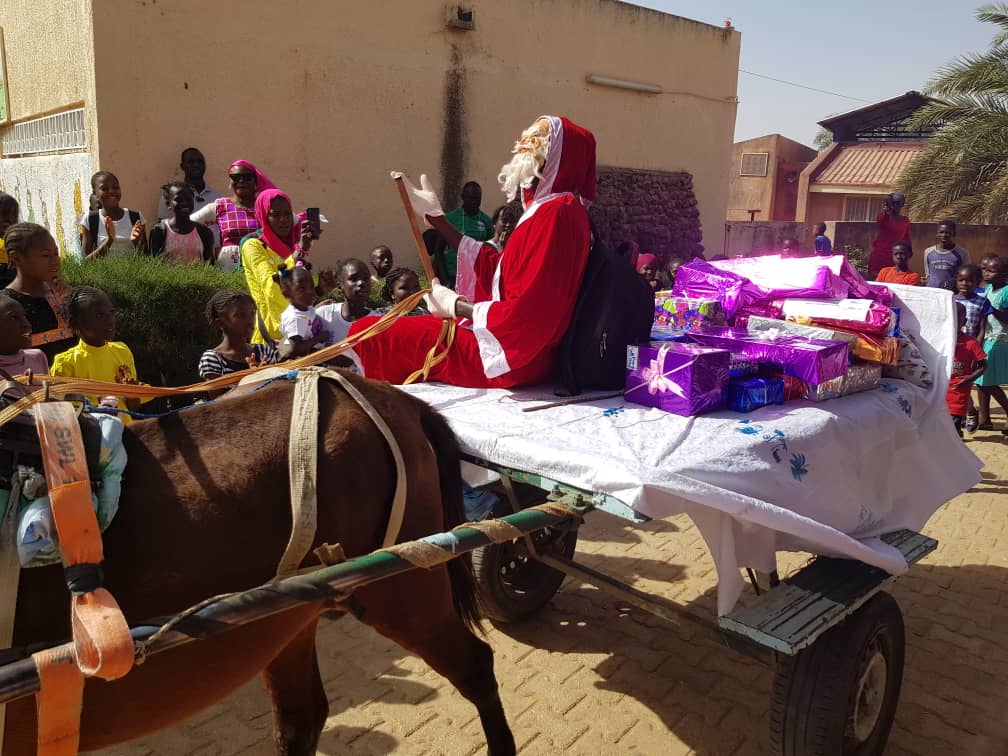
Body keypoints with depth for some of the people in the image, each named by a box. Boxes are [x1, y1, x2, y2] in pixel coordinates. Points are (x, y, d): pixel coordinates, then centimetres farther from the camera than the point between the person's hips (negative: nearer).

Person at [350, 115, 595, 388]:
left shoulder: (555, 213, -19)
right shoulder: (550, 209, 14)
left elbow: (524, 314, -25)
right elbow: (495, 268, 15)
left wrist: (455, 306, -11)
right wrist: (436, 217, 18)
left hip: (512, 357, -10)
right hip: (515, 345, 10)